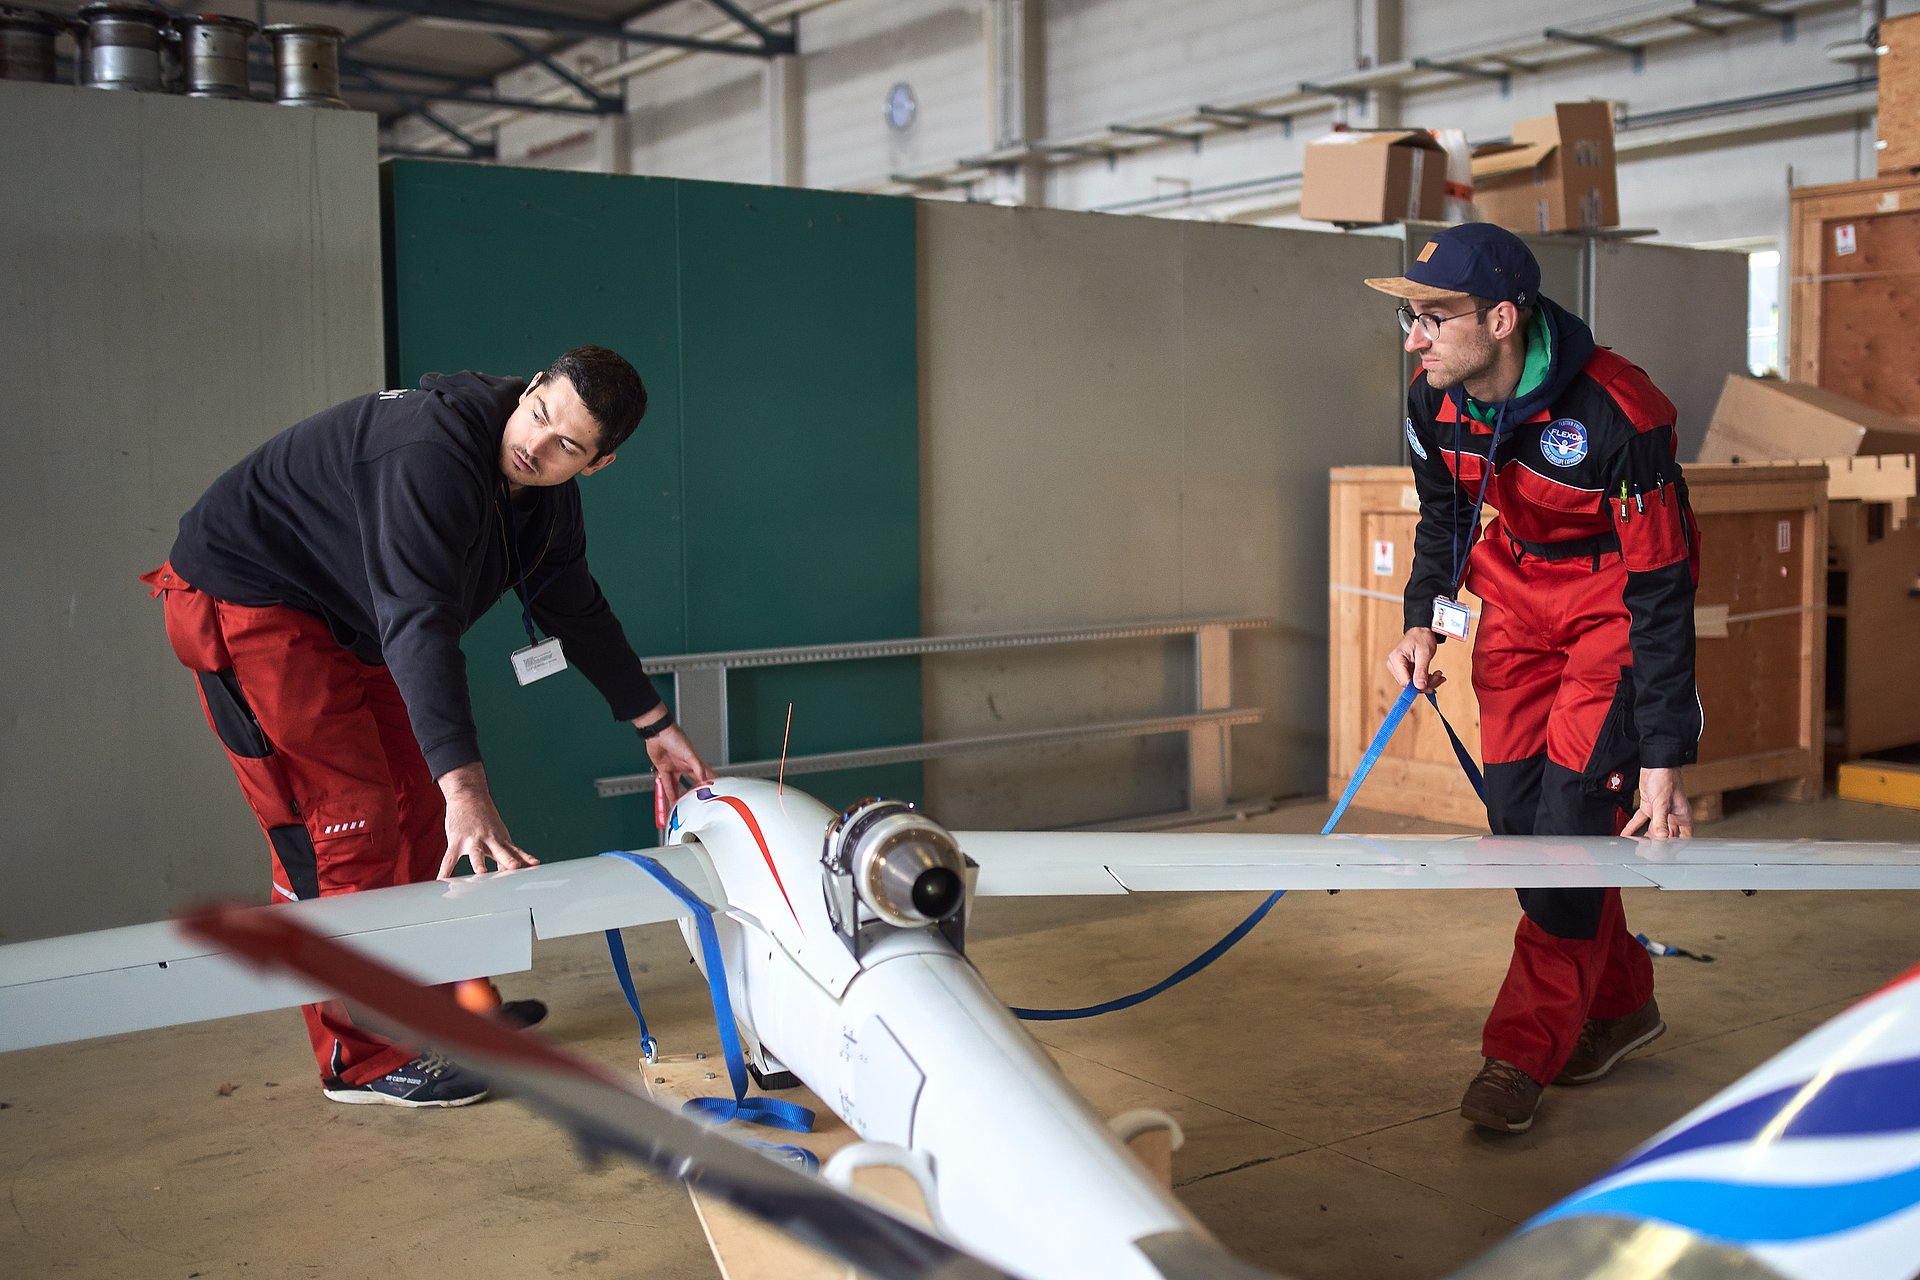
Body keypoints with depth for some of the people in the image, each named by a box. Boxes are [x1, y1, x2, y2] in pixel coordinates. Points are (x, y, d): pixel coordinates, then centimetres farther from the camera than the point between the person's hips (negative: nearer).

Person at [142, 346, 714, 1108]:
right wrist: (464, 782, -52)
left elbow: (575, 608, 12)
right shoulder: (432, 451, -33)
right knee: (344, 820, -12)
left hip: (341, 619, 10)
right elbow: (418, 622, -43)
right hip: (244, 597, -10)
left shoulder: (545, 496, -3)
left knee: (417, 805, 14)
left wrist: (654, 724, 11)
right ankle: (361, 1058, -2)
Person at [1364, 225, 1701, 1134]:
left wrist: (1662, 761, -26)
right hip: (1517, 595, 6)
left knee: (1575, 812, -12)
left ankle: (1523, 1055, -1)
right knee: (1516, 812, 3)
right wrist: (1422, 620, -6)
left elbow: (1661, 593, -26)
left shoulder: (1616, 416, -31)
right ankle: (1619, 1007, 23)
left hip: (1615, 601, -6)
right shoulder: (1433, 401, -12)